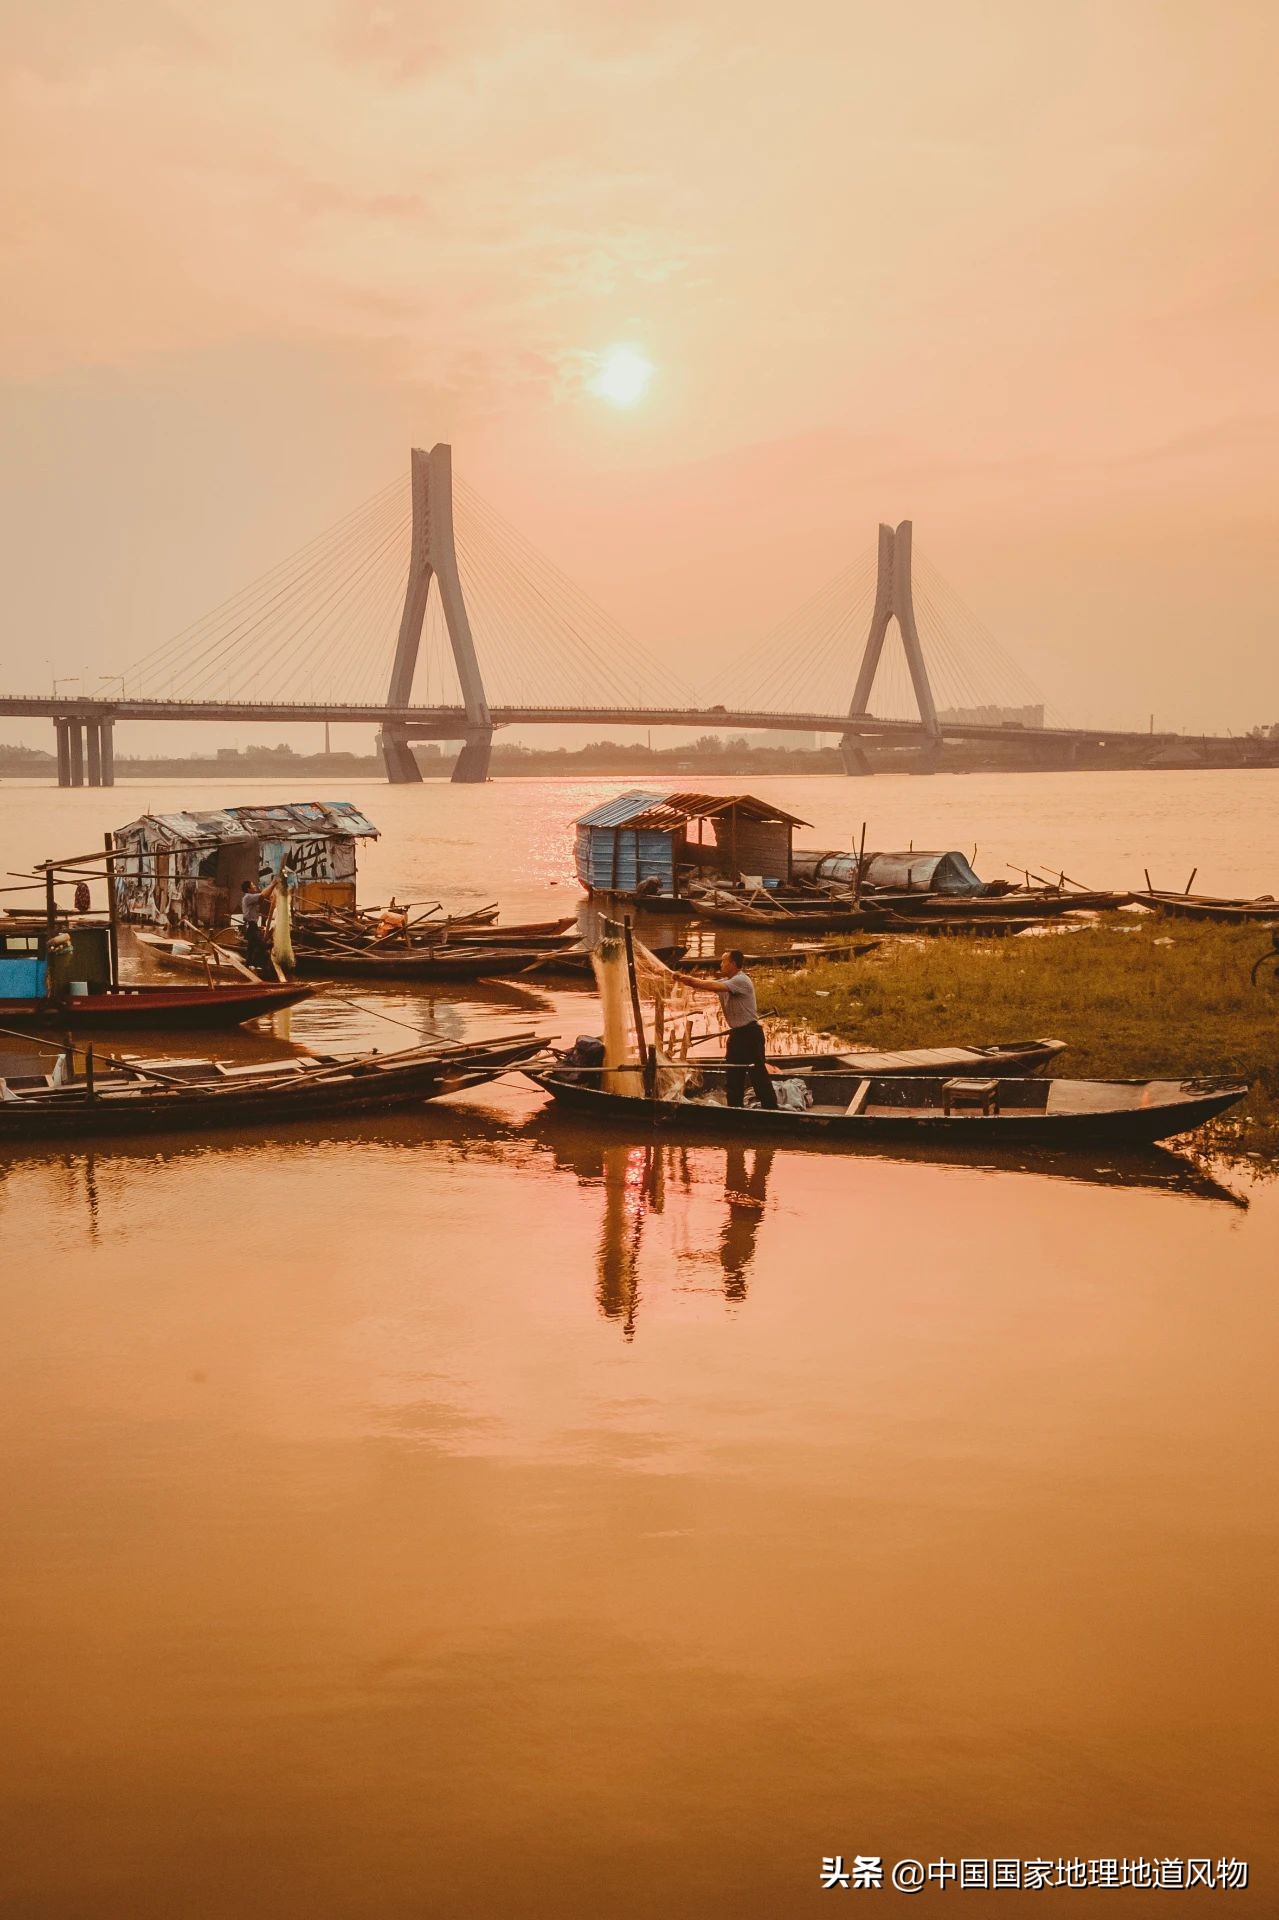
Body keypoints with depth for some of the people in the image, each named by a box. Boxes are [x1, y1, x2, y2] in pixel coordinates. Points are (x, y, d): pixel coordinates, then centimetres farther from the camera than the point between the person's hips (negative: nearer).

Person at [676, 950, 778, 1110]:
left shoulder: (741, 980, -17)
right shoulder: (726, 981, 12)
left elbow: (714, 987, -28)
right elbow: (704, 987, 8)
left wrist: (692, 980, -21)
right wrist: (686, 979, -7)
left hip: (750, 1032, -9)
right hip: (736, 1033, 9)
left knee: (758, 1074, -8)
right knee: (733, 1076, 13)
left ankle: (772, 1110, -4)